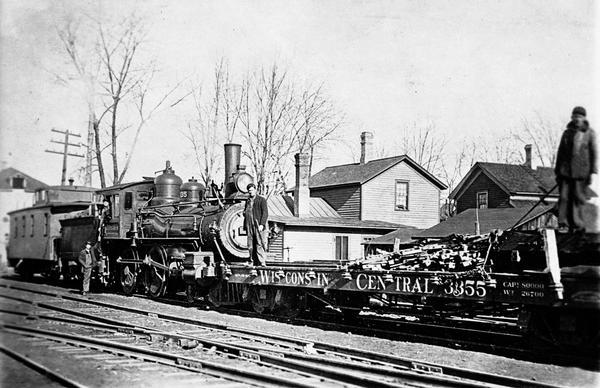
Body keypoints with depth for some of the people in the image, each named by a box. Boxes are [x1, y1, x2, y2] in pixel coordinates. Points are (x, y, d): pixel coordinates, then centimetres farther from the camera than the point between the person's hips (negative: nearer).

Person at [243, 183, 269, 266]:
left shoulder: (261, 200, 2)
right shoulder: (248, 201, 21)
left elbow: (265, 213, -5)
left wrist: (262, 224, -16)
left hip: (258, 226, -6)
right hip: (249, 226, 6)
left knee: (260, 244, -12)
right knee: (251, 246, 4)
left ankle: (262, 262, -13)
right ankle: (254, 262, 8)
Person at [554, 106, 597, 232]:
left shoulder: (589, 133, 2)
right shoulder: (567, 133, 11)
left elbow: (593, 153, 1)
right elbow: (560, 152, 14)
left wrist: (592, 171, -5)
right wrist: (557, 171, 12)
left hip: (581, 172, -2)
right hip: (565, 170, 2)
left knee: (578, 198, -2)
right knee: (564, 197, -3)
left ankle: (578, 224, 6)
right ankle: (563, 223, 2)